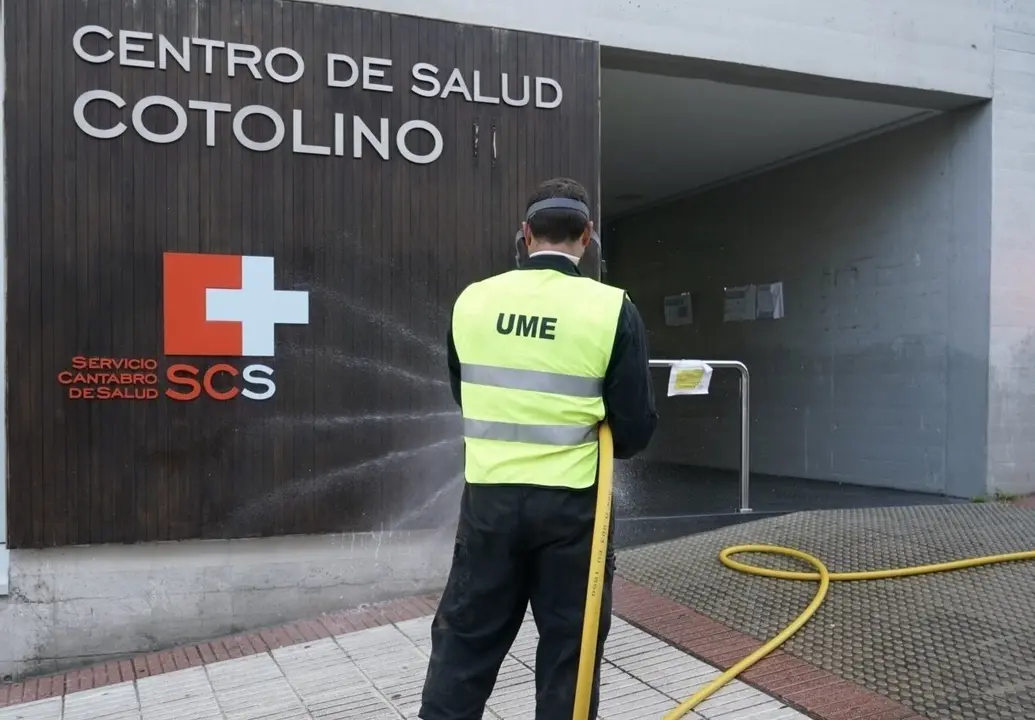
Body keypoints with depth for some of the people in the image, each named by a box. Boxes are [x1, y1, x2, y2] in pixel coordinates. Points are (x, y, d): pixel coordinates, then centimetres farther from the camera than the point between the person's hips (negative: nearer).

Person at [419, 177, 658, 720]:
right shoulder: (612, 309, -10)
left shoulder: (472, 301, -2)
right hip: (572, 503, -2)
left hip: (489, 497, 2)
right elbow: (637, 429, -8)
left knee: (465, 640, 15)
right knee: (568, 647, 14)